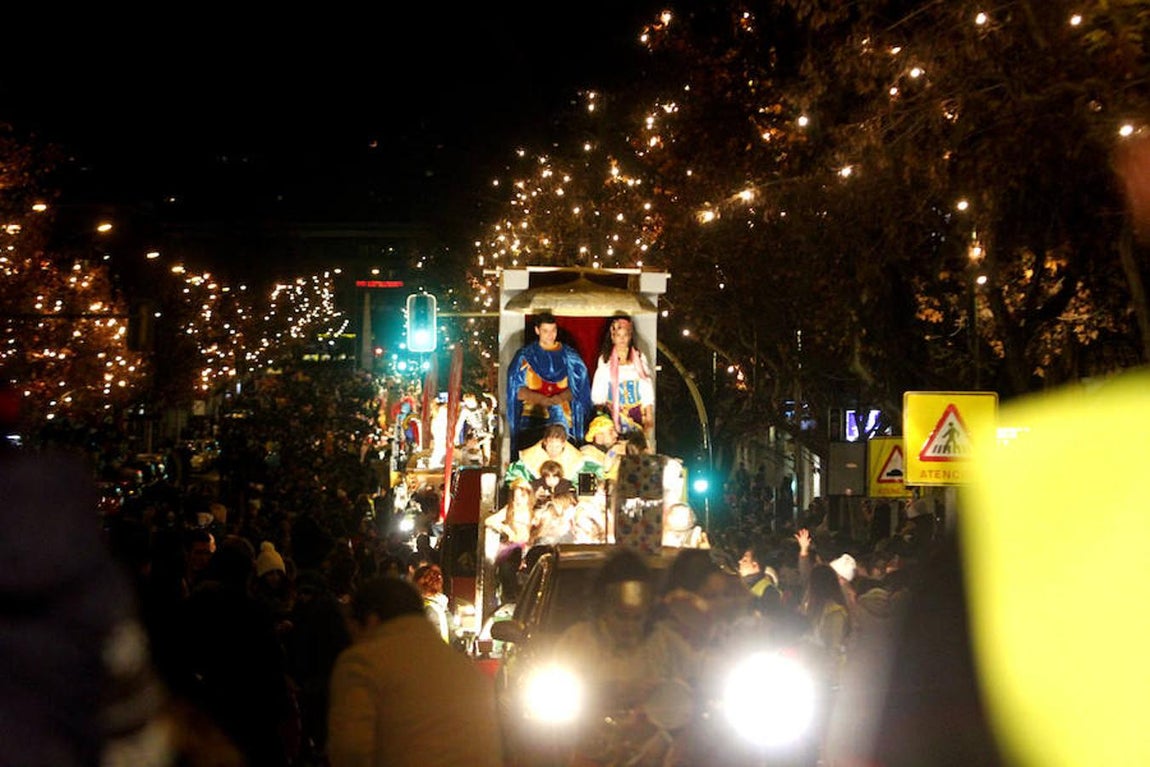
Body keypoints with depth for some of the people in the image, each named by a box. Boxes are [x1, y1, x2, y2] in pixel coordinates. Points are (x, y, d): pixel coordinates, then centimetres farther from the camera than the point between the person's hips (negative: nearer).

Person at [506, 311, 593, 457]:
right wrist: (540, 398, -13)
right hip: (532, 421, -1)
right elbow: (517, 390, 3)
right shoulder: (525, 356, 9)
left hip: (562, 419, 1)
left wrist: (560, 397, -12)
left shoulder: (569, 355, 12)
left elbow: (577, 387, 8)